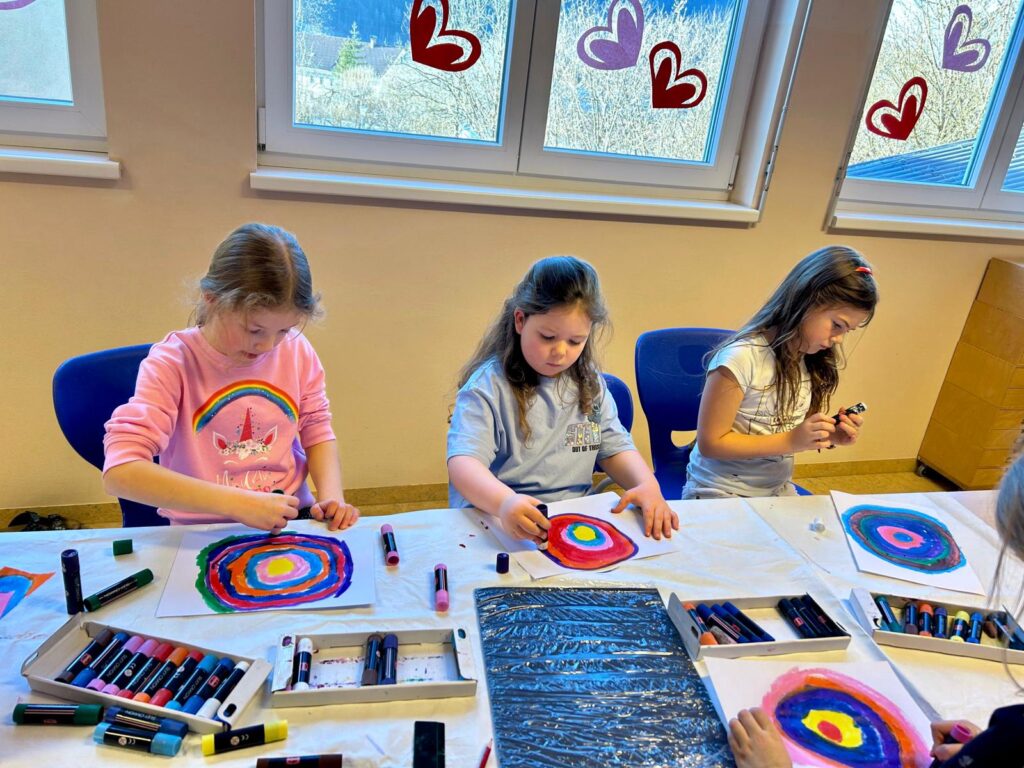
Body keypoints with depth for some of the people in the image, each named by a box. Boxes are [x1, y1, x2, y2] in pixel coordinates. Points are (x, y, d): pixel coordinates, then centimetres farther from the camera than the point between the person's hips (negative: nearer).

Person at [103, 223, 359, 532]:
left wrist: (332, 495, -10)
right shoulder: (172, 362, -13)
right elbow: (119, 472, -22)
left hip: (290, 524, 3)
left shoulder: (297, 351, -2)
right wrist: (239, 503, -29)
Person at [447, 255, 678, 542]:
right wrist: (503, 501, -40)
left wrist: (648, 484, -6)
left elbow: (615, 448, 15)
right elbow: (463, 462, -20)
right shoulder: (488, 385, -9)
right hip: (499, 525, -4)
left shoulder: (590, 383, 10)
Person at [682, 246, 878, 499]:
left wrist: (830, 435, -7)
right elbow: (710, 443, -18)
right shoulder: (741, 358, -21)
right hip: (719, 495, -7)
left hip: (778, 490, 7)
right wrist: (791, 441, -22)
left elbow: (799, 435, 13)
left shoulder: (812, 361, 2)